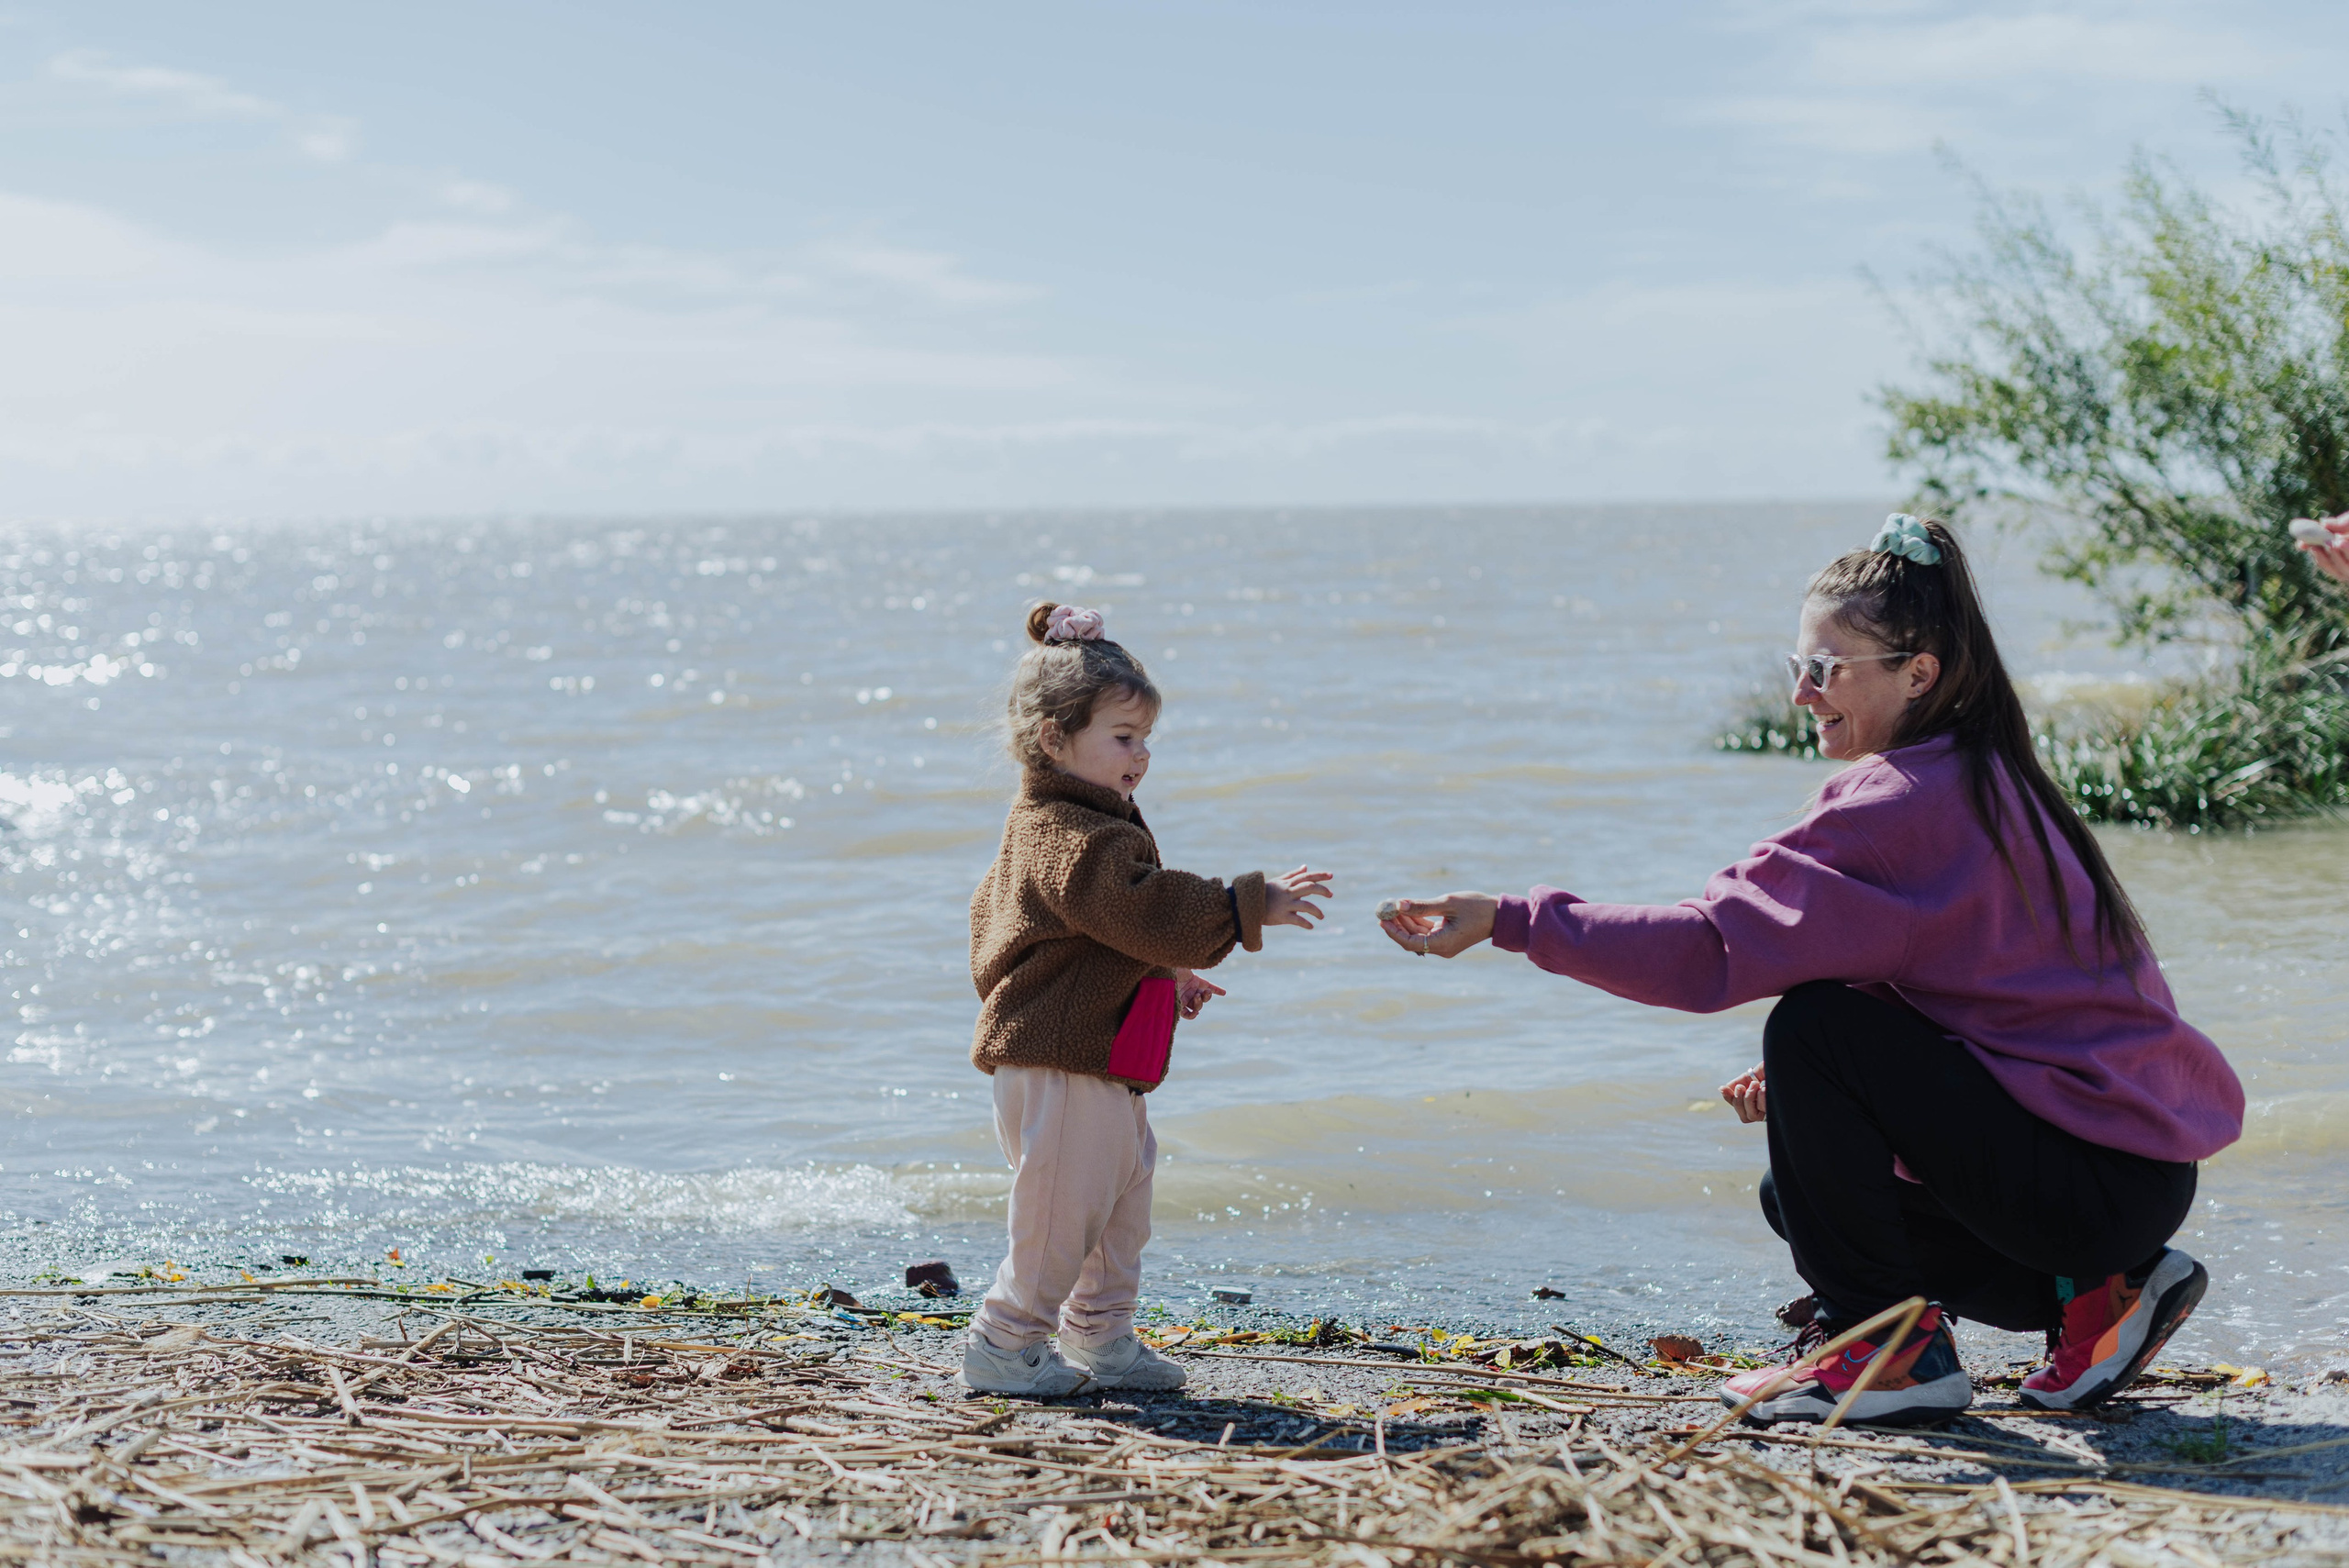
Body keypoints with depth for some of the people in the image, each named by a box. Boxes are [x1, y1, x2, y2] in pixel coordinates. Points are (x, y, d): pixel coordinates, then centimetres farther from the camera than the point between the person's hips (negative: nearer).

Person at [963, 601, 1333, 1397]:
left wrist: (1165, 975, 27)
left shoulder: (1054, 825, 17)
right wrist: (1252, 906, -26)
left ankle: (1101, 1341, 28)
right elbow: (1150, 912, -29)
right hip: (1060, 1067, -11)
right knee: (1061, 1214, -4)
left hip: (1099, 1069, 11)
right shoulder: (1071, 838, -19)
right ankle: (1003, 1347, 8)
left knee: (1122, 1208, 18)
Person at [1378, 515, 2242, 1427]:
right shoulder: (1980, 780, 12)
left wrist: (1508, 921, -21)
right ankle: (2093, 1292, 13)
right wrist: (1804, 1082, 0)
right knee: (1798, 1198, 16)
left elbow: (1712, 948, -25)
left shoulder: (1909, 804, -20)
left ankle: (1890, 1351, -8)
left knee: (1814, 1026, -17)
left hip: (2105, 1179, -10)